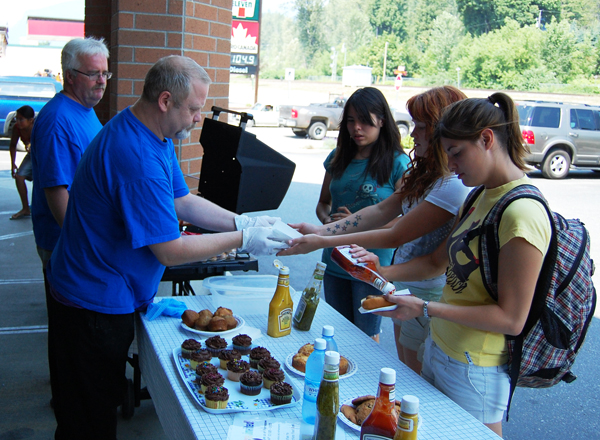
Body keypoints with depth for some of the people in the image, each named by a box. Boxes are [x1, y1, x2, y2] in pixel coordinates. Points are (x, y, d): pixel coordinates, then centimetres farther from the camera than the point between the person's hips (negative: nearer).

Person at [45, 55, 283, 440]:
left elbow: (182, 202, 11)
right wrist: (244, 240, -17)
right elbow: (172, 252, -26)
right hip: (96, 304, -10)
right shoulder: (137, 157, -31)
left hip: (110, 295, 10)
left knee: (101, 402, 22)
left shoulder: (155, 137, 4)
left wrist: (242, 221, -1)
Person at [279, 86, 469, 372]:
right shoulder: (427, 173, 7)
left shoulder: (453, 186, -25)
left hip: (427, 294, -9)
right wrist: (322, 230, -5)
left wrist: (323, 242, -20)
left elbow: (395, 236, -23)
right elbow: (382, 210, 4)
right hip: (405, 286, 9)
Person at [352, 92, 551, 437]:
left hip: (474, 374, -8)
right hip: (438, 352, 8)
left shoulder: (522, 213, -22)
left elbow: (512, 319, -22)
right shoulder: (481, 198, 7)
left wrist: (426, 309, -22)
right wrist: (383, 273, 1)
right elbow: (438, 261, 15)